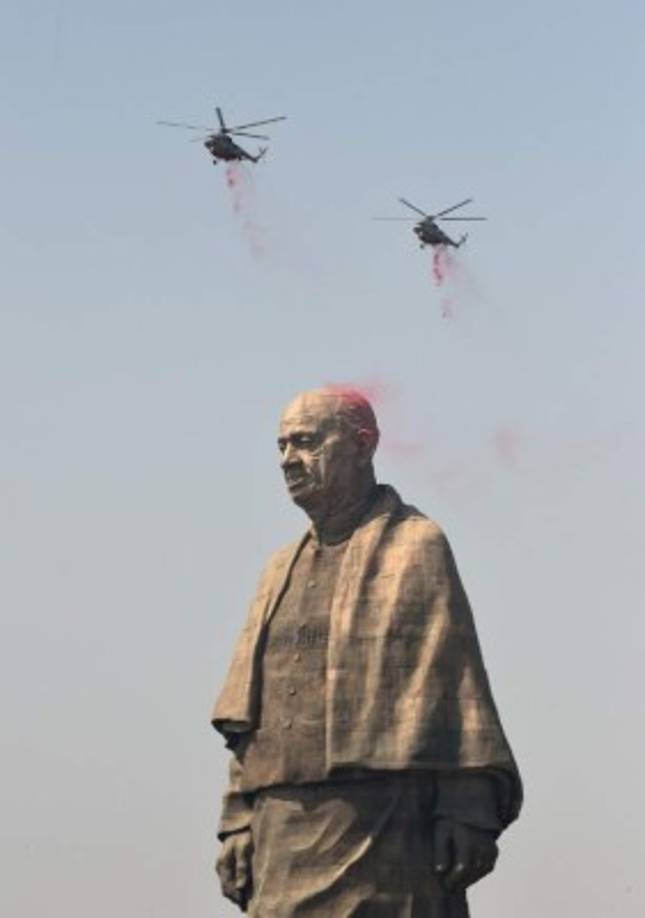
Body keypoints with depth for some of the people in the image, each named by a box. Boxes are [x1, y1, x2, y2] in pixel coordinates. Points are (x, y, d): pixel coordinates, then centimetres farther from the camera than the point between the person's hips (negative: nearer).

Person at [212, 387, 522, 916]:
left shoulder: (415, 546, 2)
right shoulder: (284, 570, 21)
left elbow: (456, 680, -6)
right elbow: (250, 715, 19)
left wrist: (469, 810, -14)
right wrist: (239, 818, 10)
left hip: (387, 821, -6)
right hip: (287, 828, 6)